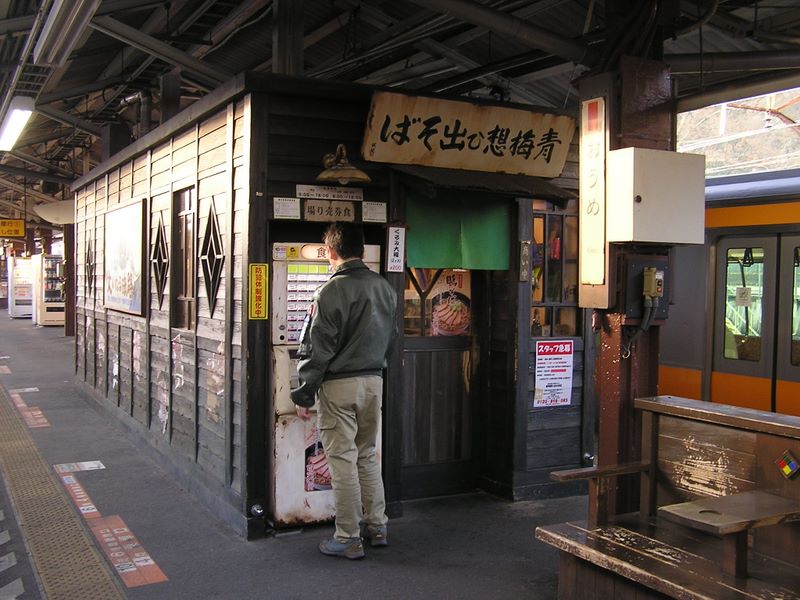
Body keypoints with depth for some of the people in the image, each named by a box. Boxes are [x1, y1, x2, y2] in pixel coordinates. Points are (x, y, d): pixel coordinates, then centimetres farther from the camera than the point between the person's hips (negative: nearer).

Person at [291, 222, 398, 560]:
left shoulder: (330, 291, -15)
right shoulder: (384, 288, 5)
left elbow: (317, 349, -14)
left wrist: (304, 395, -6)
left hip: (339, 385, -6)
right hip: (374, 381, 6)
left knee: (342, 460, 2)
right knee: (367, 456, 18)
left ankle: (348, 539, 9)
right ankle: (376, 527, 25)